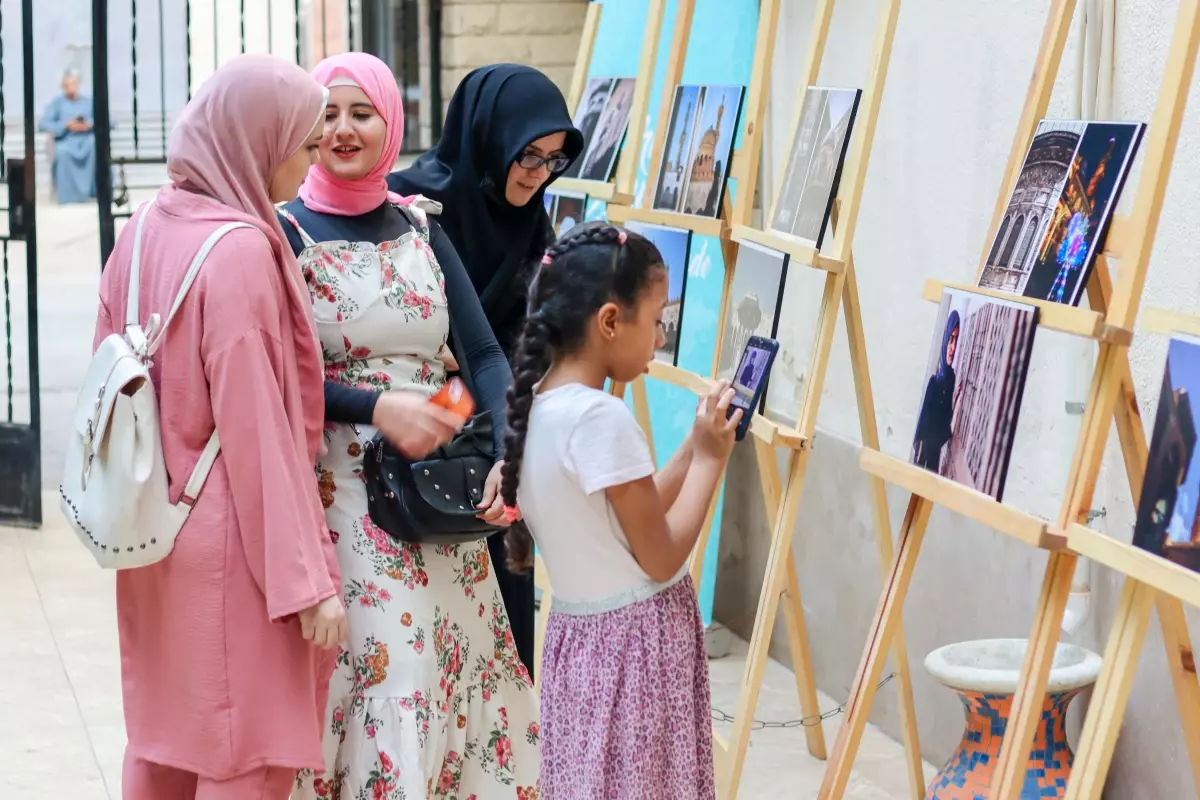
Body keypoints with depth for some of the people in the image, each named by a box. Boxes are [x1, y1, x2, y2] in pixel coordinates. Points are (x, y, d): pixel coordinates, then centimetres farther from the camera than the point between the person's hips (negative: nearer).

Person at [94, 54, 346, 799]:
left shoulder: (145, 231, 3)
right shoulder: (241, 251, -20)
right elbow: (256, 432, -21)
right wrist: (305, 578, -17)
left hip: (156, 534, 8)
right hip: (232, 541, -8)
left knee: (163, 739, 18)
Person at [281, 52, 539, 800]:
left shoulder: (420, 227, 8)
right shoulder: (285, 235, -5)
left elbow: (484, 354, 5)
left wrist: (502, 454, -11)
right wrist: (377, 407, -24)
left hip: (442, 486, 5)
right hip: (341, 489, -5)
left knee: (460, 652, 8)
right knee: (389, 660, -9)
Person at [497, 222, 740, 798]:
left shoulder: (537, 406, 5)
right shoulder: (602, 416, -21)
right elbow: (662, 557, -16)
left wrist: (694, 447, 8)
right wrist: (709, 460, -7)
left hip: (582, 635, 9)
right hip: (636, 642, -9)